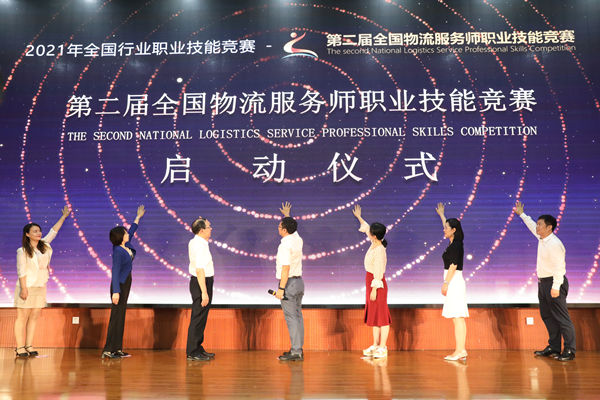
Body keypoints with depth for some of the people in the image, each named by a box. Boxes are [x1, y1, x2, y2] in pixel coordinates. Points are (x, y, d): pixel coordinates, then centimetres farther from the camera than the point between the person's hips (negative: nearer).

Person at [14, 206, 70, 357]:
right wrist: (24, 288, -18)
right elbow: (21, 271, -11)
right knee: (22, 318, -1)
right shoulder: (23, 251, -7)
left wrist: (64, 216, 24)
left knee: (34, 317, 7)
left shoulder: (44, 245, 10)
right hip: (27, 288, -6)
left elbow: (53, 231, 18)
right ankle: (20, 347, 3)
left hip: (40, 288, 6)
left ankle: (29, 346, 13)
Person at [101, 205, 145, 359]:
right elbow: (115, 271, -23)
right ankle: (108, 350, 0)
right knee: (116, 316, -6)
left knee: (120, 317, 11)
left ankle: (117, 349, 16)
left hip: (125, 284, 9)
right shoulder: (118, 251, -19)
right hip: (120, 286, -9)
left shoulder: (125, 245, 5)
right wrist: (116, 291, -28)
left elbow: (132, 231, 24)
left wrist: (138, 216, 32)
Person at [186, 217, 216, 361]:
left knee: (200, 318, 16)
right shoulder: (200, 246, -20)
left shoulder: (193, 242, 10)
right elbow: (200, 270, -25)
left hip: (199, 281, 10)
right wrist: (204, 292, -26)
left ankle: (197, 349, 25)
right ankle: (192, 352, 3)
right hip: (202, 283, -10)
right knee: (198, 318, -4)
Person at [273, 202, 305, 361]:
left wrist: (281, 288, -21)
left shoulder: (285, 245, -19)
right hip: (299, 282, 9)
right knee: (297, 316, 12)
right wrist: (287, 215, 40)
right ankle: (298, 349, 19)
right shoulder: (298, 239, 6)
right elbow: (292, 229, 31)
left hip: (288, 283, -9)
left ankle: (296, 352, -1)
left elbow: (286, 268, -23)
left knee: (291, 318, -4)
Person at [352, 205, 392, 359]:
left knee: (381, 316, -3)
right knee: (373, 316, 14)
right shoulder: (375, 244, 4)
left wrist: (374, 290, -20)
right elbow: (366, 228, 24)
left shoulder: (379, 250, -21)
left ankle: (382, 348, 3)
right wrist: (359, 217, 31)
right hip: (371, 281, 10)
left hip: (377, 284, -10)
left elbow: (378, 272, -21)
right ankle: (375, 346, 22)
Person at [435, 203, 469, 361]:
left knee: (457, 317, -9)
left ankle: (459, 350, -7)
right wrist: (441, 215, 45)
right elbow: (448, 226, 33)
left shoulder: (456, 245, -12)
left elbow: (453, 265, -17)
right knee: (458, 318, 9)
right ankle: (461, 350, 11)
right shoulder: (454, 243, 15)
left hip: (454, 281, -10)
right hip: (455, 282, 10)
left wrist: (445, 283, -16)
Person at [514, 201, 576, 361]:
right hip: (543, 282, 10)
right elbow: (532, 226, 28)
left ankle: (569, 351, 5)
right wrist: (522, 214, 39)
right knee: (547, 316, 14)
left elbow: (559, 267, -23)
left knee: (561, 317, -3)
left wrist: (555, 287, -24)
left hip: (554, 282, -10)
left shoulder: (555, 244, -20)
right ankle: (553, 348, 23)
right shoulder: (542, 238, 7)